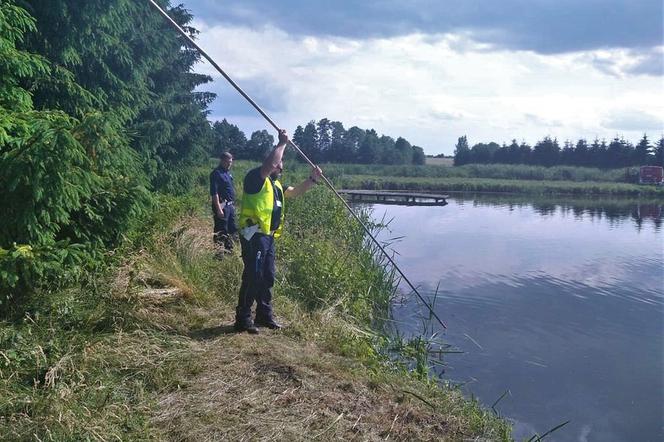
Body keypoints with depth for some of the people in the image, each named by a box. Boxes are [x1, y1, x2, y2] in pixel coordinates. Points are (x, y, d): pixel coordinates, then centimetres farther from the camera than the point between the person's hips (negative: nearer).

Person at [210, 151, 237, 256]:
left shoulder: (228, 172, 14)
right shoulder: (216, 173, -14)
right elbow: (214, 193, -19)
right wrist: (218, 209, -23)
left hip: (230, 205, 9)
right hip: (221, 205, -9)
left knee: (232, 229, 17)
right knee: (221, 231, -5)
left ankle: (229, 249, 29)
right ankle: (219, 252, 2)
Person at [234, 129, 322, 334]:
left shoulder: (275, 184, 21)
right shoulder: (256, 177, -8)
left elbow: (294, 192, 27)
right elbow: (270, 164, -26)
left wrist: (312, 180, 13)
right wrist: (282, 143, -15)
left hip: (268, 236, 10)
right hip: (254, 235, -10)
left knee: (267, 277, 14)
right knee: (252, 276, -9)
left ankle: (264, 315, 25)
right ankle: (243, 319, -1)